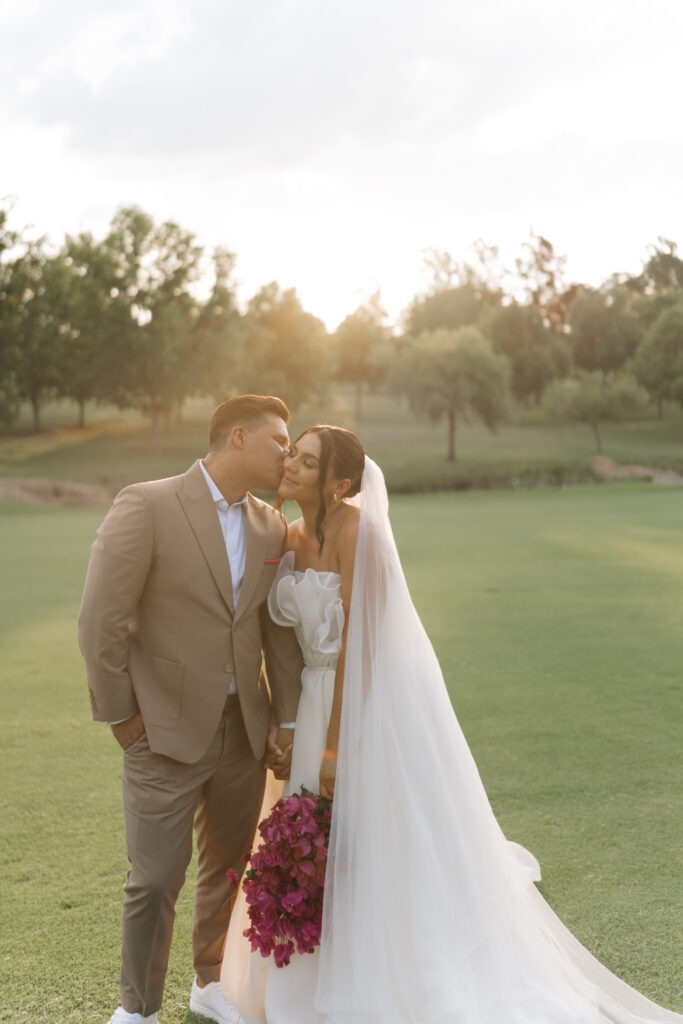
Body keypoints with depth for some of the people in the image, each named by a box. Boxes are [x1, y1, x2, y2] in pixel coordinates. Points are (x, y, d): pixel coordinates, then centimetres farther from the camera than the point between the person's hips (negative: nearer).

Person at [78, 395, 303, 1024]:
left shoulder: (271, 528, 6)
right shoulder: (147, 506, -13)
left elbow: (280, 632, 11)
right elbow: (101, 619, -13)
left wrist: (286, 720, 6)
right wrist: (119, 714, -8)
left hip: (244, 732, 6)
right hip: (166, 733, -5)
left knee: (228, 867, 18)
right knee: (155, 880, 1)